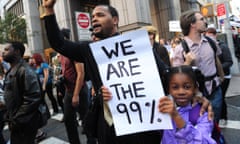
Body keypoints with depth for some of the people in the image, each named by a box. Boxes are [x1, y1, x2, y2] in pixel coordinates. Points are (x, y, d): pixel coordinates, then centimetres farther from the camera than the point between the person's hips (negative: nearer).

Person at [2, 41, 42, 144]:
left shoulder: (25, 71, -19)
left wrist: (16, 120, -21)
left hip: (25, 124, -9)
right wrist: (10, 117, 13)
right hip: (15, 123, 9)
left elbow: (33, 99, -25)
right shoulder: (11, 71, 12)